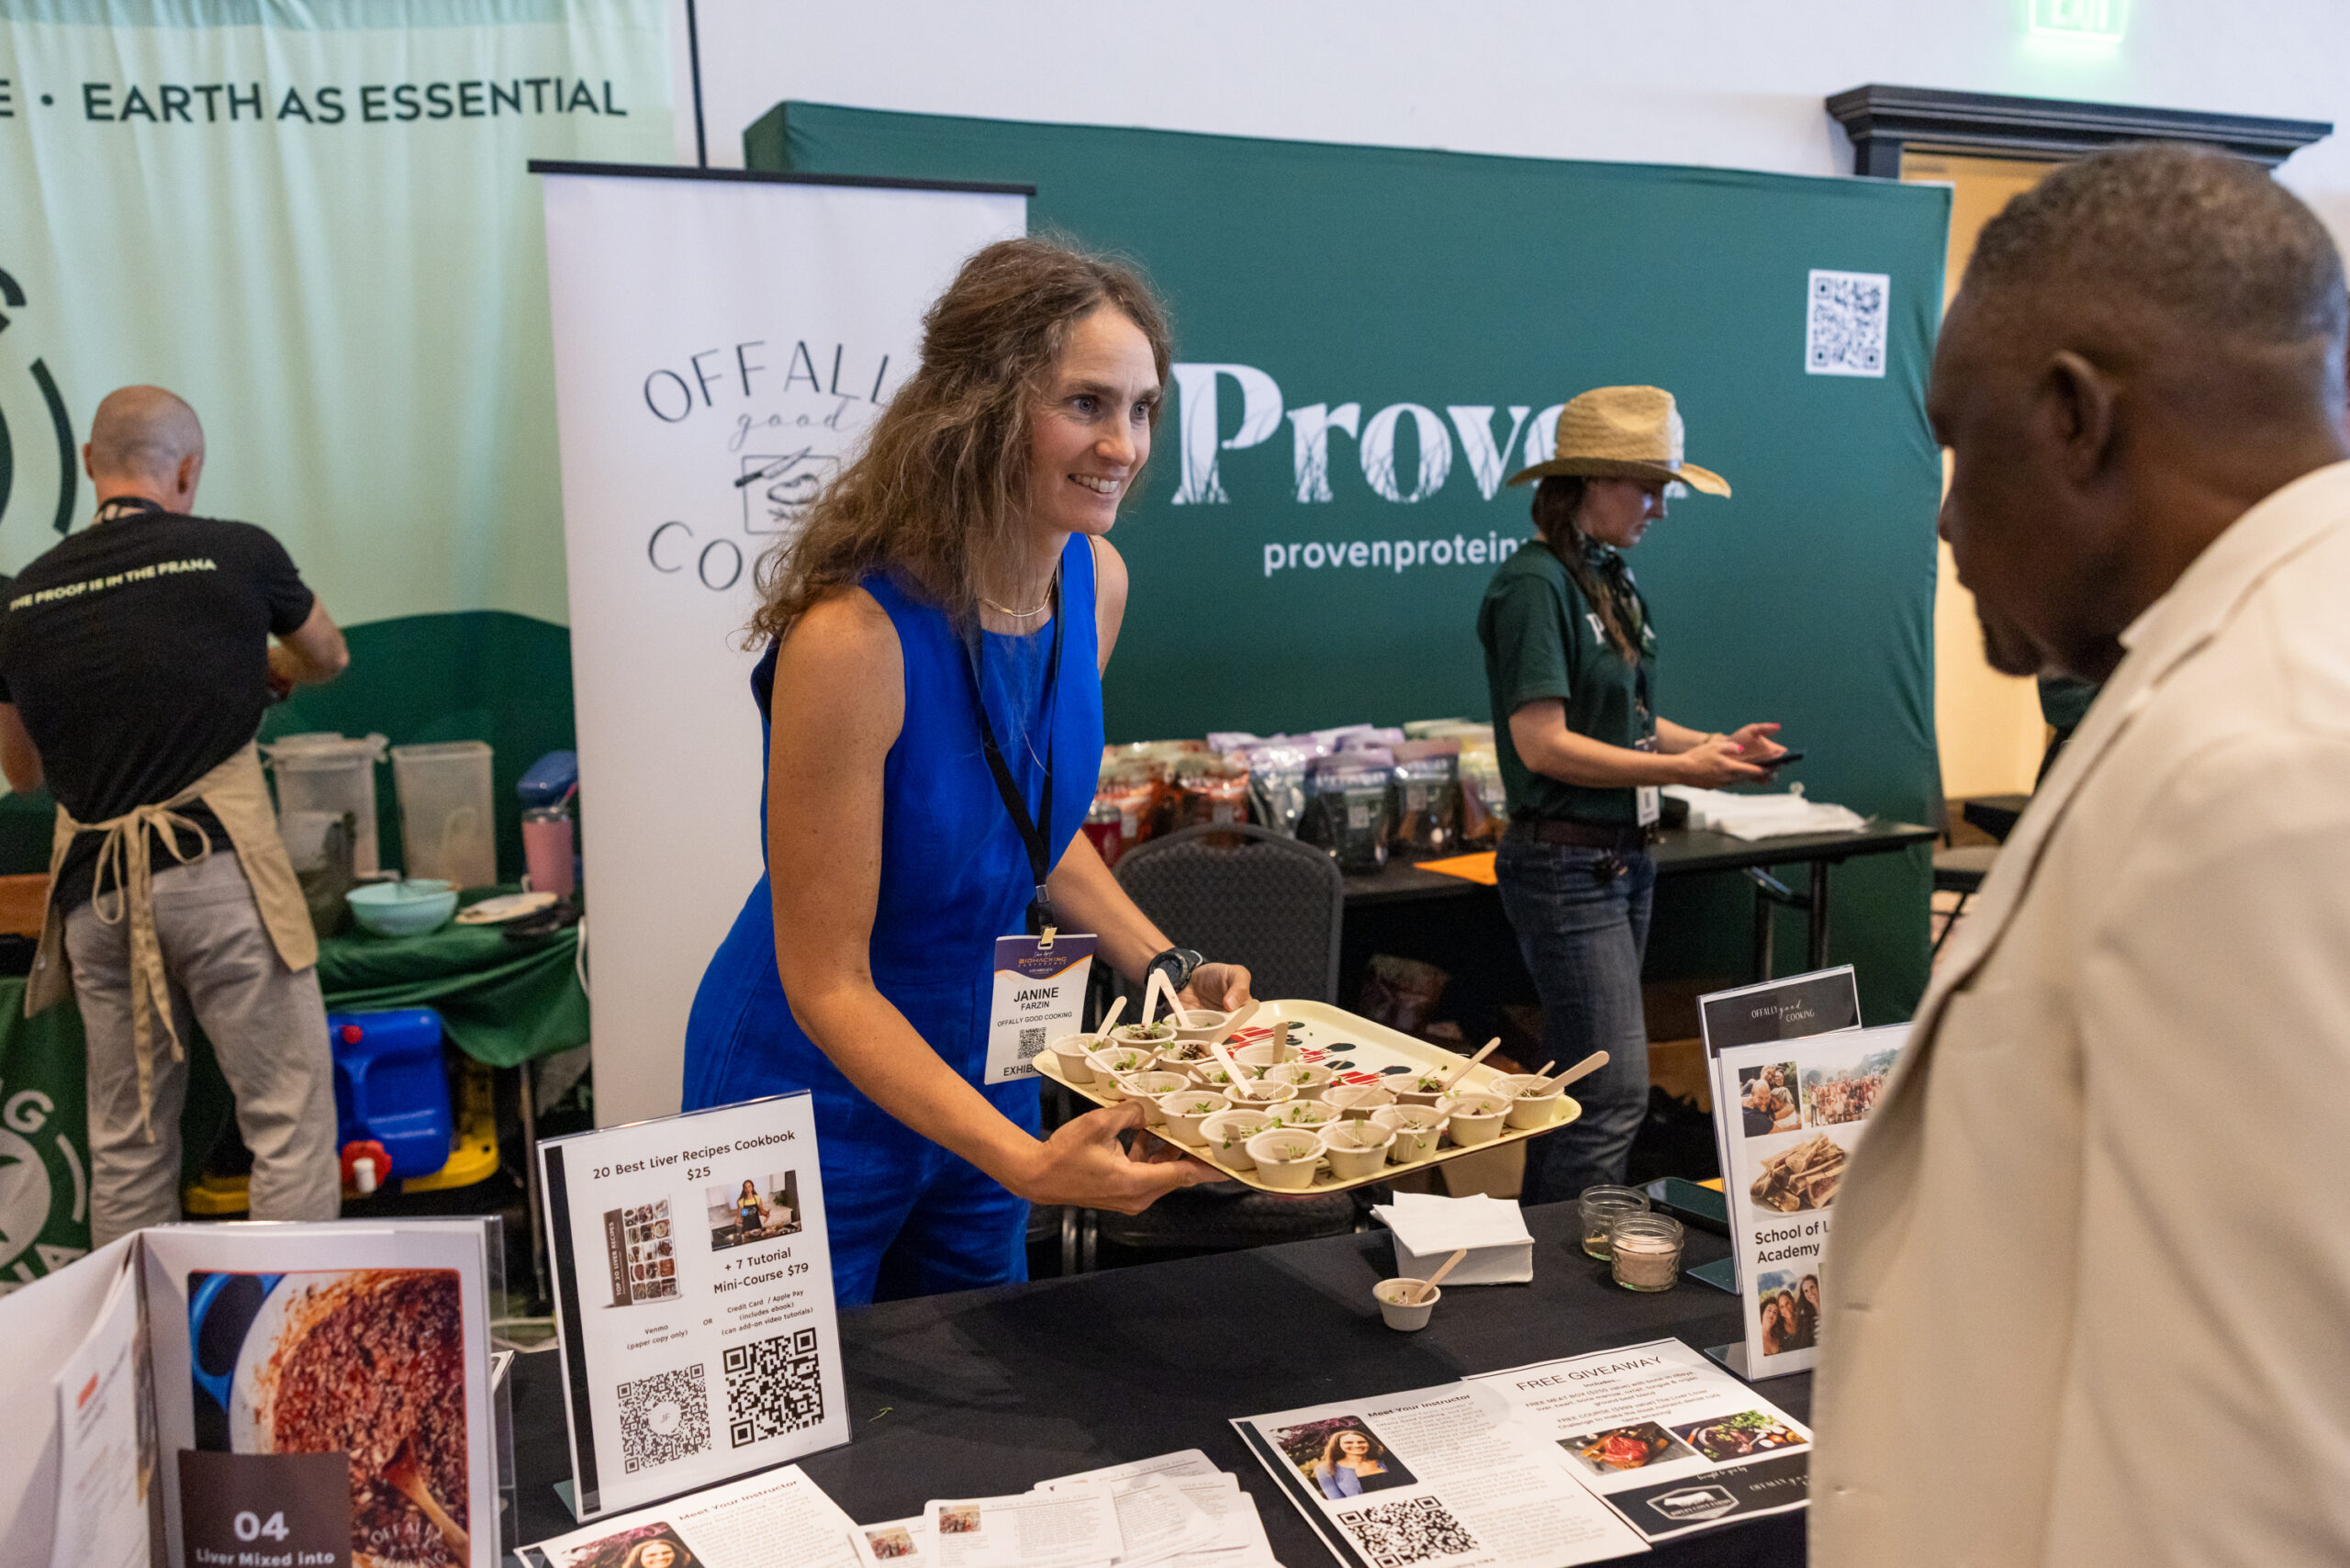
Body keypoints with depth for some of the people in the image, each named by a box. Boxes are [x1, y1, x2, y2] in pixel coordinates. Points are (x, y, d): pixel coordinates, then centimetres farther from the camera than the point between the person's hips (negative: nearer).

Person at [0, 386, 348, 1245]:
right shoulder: (235, 554, -1)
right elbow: (328, 658, 20)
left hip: (94, 890, 5)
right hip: (218, 870, -4)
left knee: (127, 1145, 14)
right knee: (291, 1122, 1)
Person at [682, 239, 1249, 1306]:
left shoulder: (1094, 584, -8)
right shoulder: (854, 635, -30)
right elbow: (827, 983, -24)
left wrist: (1167, 968, -3)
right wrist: (1025, 1164, -32)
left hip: (977, 1084, 7)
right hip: (818, 1100, -6)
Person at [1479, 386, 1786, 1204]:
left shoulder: (1611, 579, 13)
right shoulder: (1535, 584, -14)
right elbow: (1543, 743, -20)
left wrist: (1713, 744, 4)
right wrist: (1677, 769, -18)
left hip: (1625, 857, 9)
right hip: (1565, 864, -9)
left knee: (1574, 1078, 15)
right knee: (1615, 1091, -10)